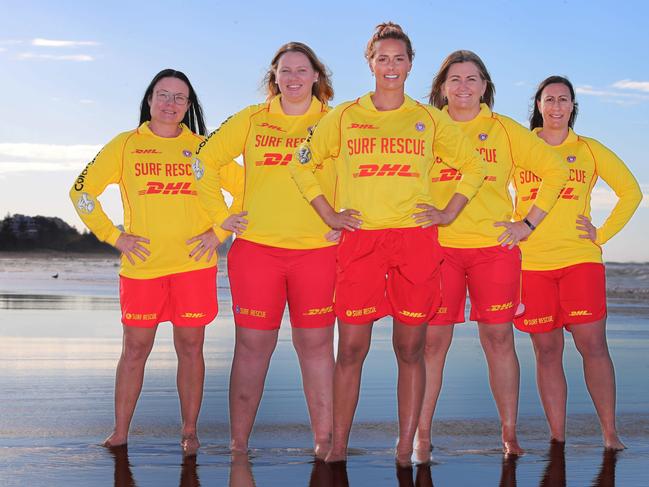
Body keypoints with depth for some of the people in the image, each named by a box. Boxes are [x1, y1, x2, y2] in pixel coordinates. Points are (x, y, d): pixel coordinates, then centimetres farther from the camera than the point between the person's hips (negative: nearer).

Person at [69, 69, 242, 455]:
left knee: (190, 347, 4)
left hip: (194, 264, 0)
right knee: (135, 349, 3)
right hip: (141, 264, 0)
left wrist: (219, 232, 1)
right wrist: (115, 237, 0)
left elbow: (244, 189, 11)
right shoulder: (125, 145, 7)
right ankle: (120, 433, 11)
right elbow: (82, 191, 7)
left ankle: (190, 433, 12)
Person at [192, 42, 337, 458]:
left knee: (317, 345, 3)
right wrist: (222, 216, 6)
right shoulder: (251, 120, 8)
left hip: (317, 249, 0)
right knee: (252, 345, 2)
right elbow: (206, 162, 12)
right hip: (256, 247, 1)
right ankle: (238, 446, 9)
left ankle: (325, 443, 11)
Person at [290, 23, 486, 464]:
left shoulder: (430, 120, 11)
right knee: (351, 349, -1)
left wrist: (448, 213, 8)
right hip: (360, 241, 0)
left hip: (416, 241, 0)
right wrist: (329, 214, 6)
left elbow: (474, 167, 18)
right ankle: (338, 448, 8)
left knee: (410, 349, 2)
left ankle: (406, 451, 8)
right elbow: (303, 165, 15)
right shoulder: (344, 117, 10)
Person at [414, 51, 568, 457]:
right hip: (438, 247, 0)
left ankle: (510, 435, 11)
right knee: (433, 340, -2)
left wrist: (529, 223, 4)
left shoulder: (505, 130, 9)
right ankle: (422, 435, 5)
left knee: (499, 338, 2)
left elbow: (555, 171, 12)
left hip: (495, 246, 1)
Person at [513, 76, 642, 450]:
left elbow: (631, 191, 13)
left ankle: (611, 435, -3)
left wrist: (604, 233, 5)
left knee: (593, 345, -8)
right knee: (547, 350, 2)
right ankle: (557, 438, 6)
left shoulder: (589, 149, 10)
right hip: (532, 262, 1)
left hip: (580, 259, 0)